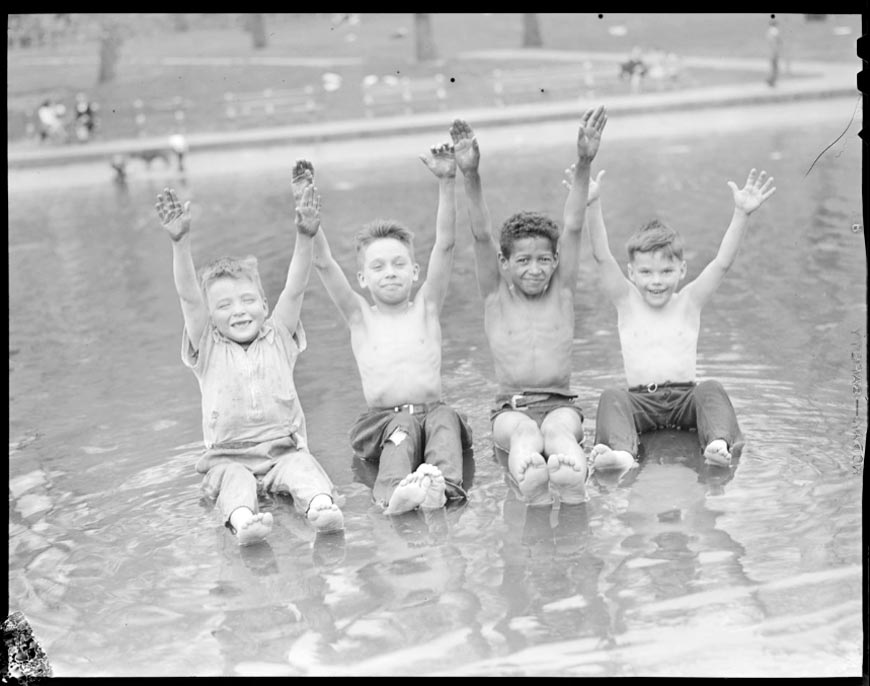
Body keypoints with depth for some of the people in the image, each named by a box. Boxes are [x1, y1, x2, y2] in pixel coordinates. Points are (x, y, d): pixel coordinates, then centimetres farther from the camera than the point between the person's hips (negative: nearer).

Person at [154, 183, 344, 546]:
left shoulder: (278, 339, 10)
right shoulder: (208, 349, 7)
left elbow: (294, 288, -3)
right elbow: (188, 296, -7)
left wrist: (304, 238, -18)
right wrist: (180, 242, -20)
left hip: (284, 449, 1)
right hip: (229, 456, -1)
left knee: (302, 466, -29)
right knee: (233, 479, -30)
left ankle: (321, 505, -55)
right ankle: (242, 519, -59)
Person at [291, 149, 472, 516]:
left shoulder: (425, 306, 11)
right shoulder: (359, 316, 10)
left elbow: (445, 245, 0)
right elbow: (322, 262, -1)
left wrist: (447, 183, -11)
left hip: (433, 410, 1)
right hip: (382, 418, -1)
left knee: (444, 418, -30)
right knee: (403, 427, -31)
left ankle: (442, 482, -56)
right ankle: (394, 491, -59)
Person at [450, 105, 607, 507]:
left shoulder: (561, 292, 10)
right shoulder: (496, 296, 8)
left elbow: (573, 228, -2)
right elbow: (482, 235, -6)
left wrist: (584, 165, -13)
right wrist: (470, 176, -19)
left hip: (560, 402, 1)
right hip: (510, 408, -1)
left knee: (560, 427, -34)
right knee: (523, 431, -35)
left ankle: (570, 474, -68)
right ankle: (528, 477, -70)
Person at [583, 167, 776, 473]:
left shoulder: (689, 302, 6)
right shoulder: (627, 302, 5)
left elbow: (722, 263, -7)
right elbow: (602, 257, -9)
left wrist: (742, 214, -21)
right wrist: (593, 205, -23)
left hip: (685, 397, 1)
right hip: (640, 399, 0)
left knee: (710, 389, -27)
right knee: (612, 397, -28)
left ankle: (719, 444, -52)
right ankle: (621, 453, -55)